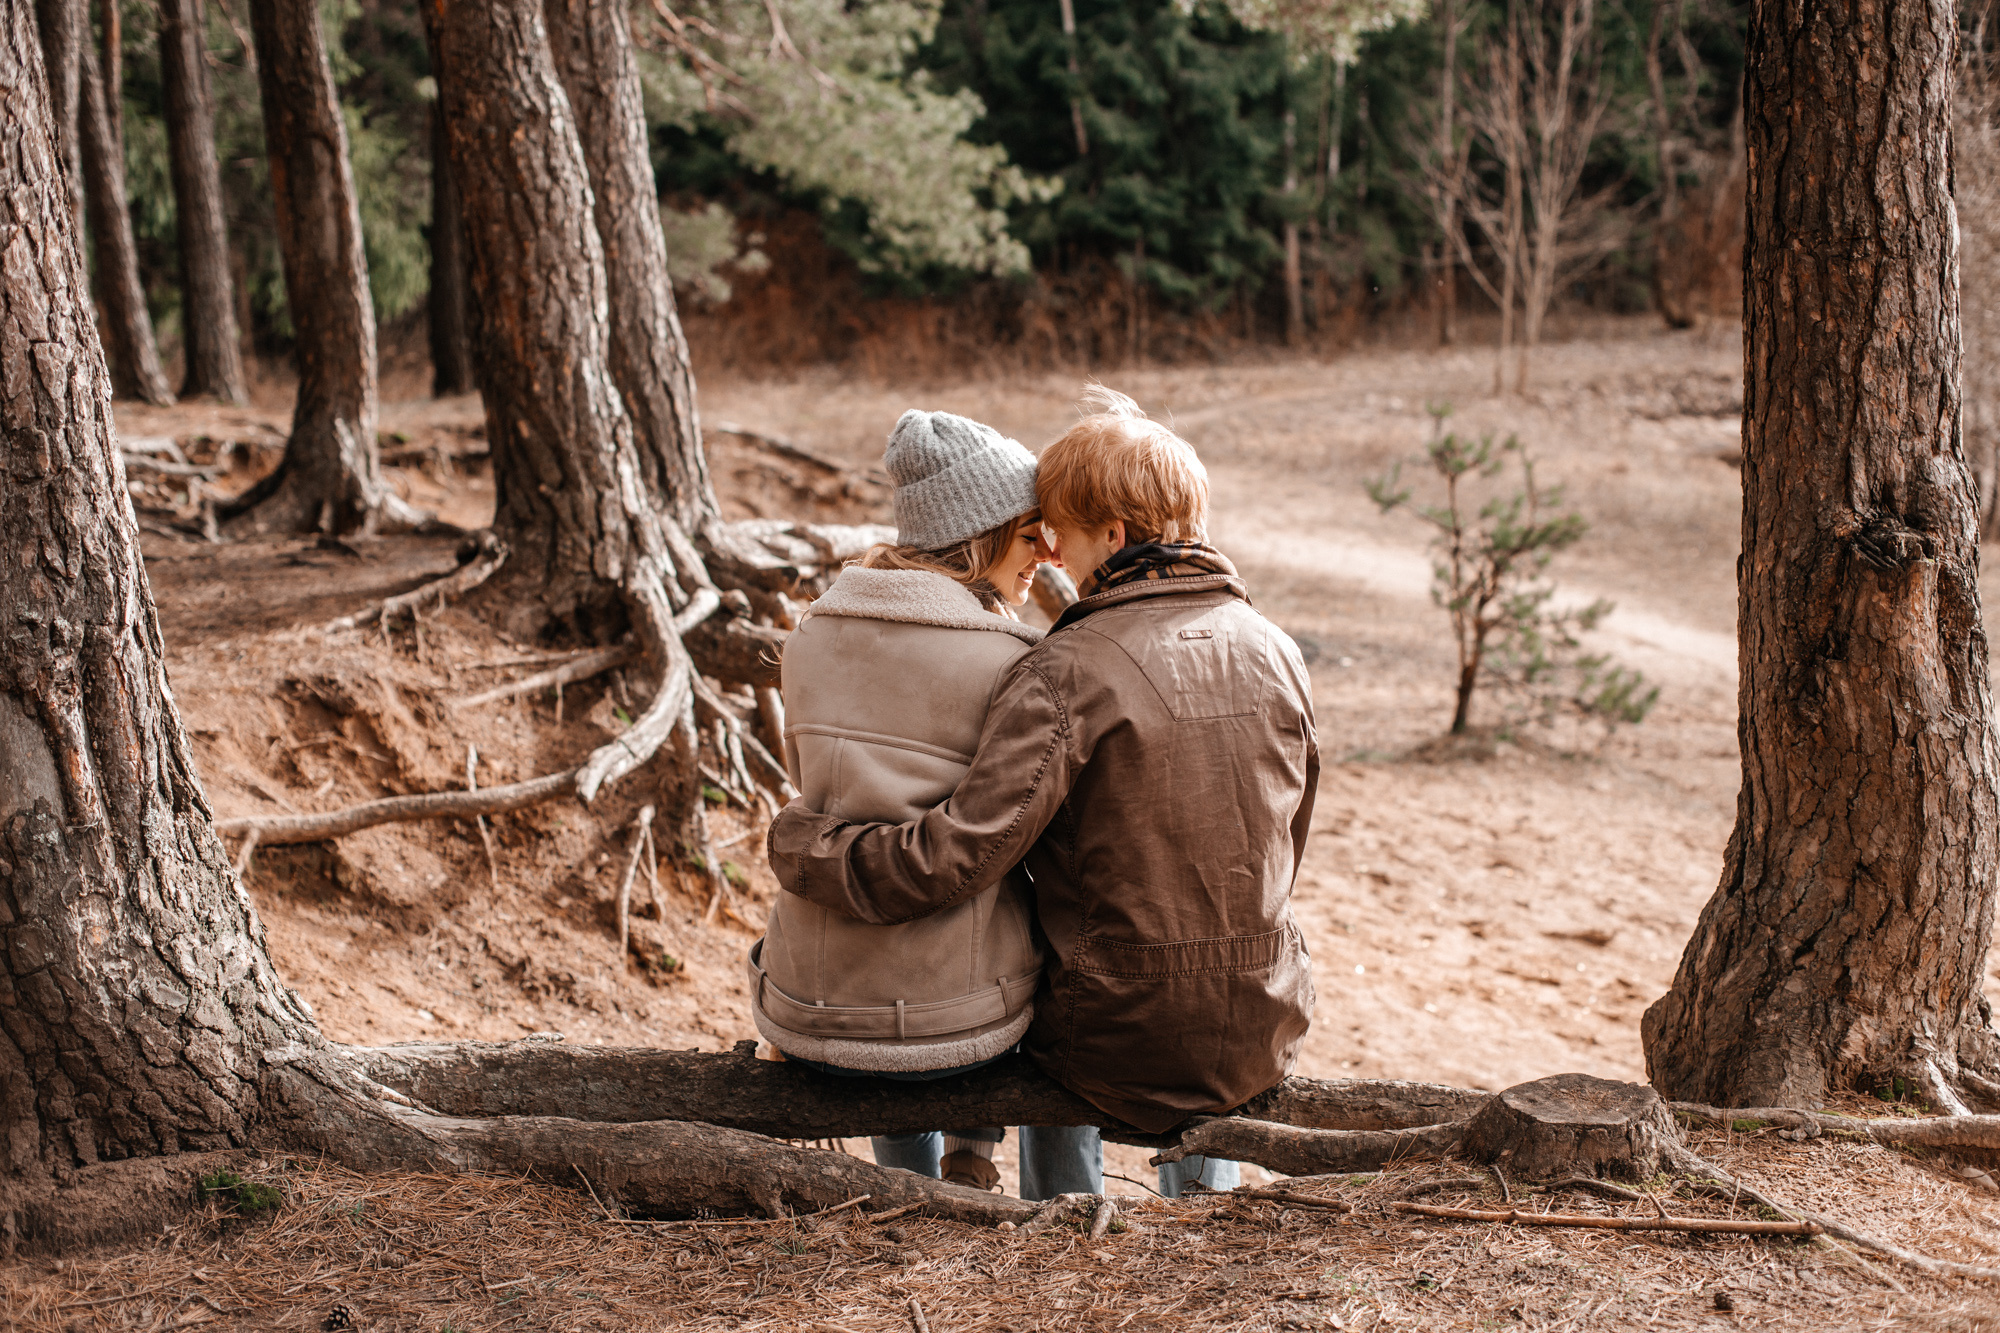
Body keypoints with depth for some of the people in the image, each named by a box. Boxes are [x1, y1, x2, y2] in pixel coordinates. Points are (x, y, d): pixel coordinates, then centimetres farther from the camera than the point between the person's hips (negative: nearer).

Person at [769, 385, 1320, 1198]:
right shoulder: (1276, 655, -3)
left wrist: (799, 839, -13)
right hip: (1261, 1040, 4)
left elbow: (954, 858, -27)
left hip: (1117, 1048, -4)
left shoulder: (1066, 673, -20)